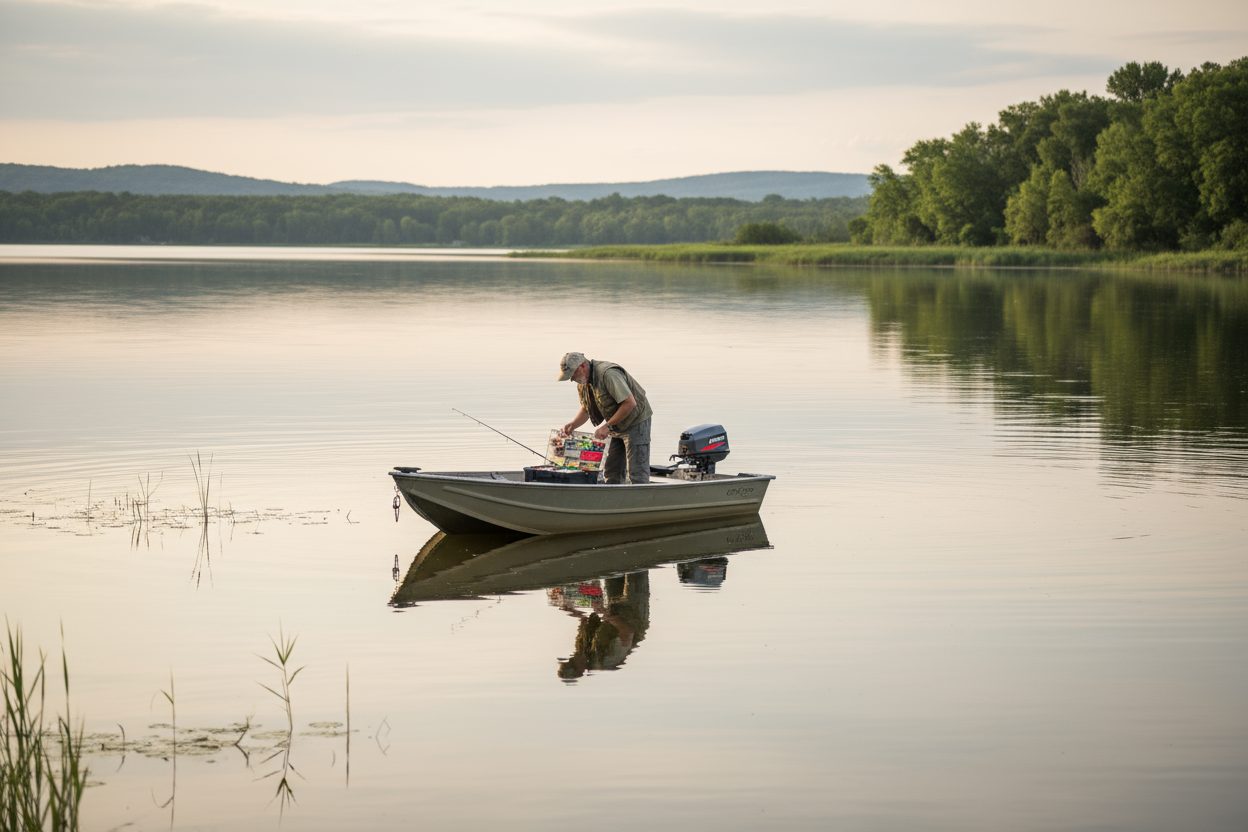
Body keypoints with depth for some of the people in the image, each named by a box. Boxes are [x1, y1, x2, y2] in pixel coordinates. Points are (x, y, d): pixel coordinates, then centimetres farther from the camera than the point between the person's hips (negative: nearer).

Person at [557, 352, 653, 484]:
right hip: (616, 428, 9)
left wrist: (607, 426, -24)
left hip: (636, 422, -9)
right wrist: (572, 425, -2)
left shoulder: (608, 374, -27)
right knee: (610, 471, 8)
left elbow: (630, 403, -28)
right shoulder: (582, 383, 2)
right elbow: (585, 409, 17)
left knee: (637, 473, -12)